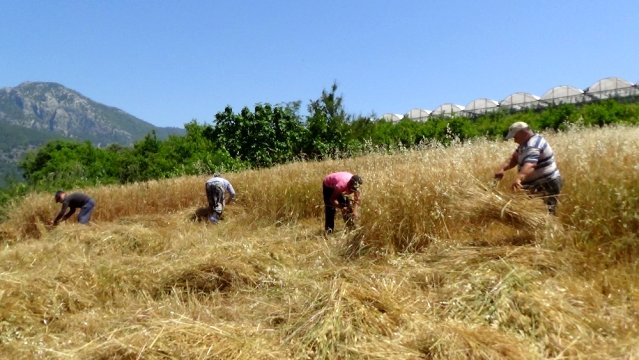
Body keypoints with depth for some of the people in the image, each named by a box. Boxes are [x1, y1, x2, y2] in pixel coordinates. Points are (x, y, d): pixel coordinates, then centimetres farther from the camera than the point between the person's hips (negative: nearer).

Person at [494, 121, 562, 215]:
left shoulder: (533, 146, -25)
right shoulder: (527, 142, 9)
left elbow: (529, 165, -44)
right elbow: (514, 158, 1)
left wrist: (518, 178, -62)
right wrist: (502, 168, -18)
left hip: (546, 186, -11)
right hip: (540, 184, 11)